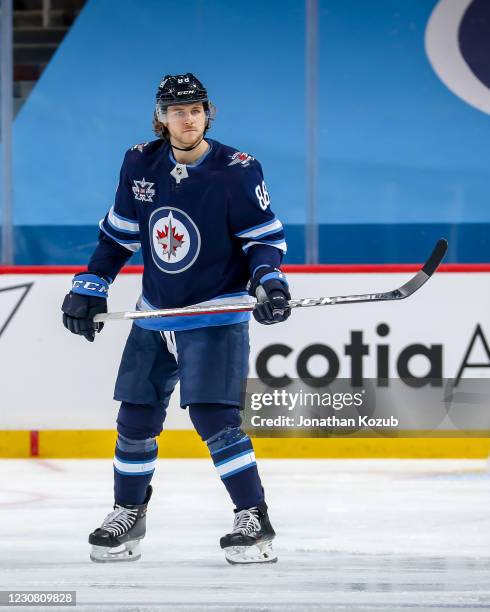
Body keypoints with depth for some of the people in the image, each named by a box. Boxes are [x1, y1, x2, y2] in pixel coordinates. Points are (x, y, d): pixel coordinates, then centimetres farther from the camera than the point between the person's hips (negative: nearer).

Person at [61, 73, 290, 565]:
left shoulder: (237, 171, -13)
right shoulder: (140, 164, 0)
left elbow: (265, 237, -7)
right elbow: (118, 233, 11)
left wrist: (268, 280, -24)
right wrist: (90, 286, 7)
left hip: (217, 315, -5)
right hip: (155, 316, 5)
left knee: (213, 417, -16)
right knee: (136, 417, 7)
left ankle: (254, 520, -7)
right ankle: (128, 515, 25)